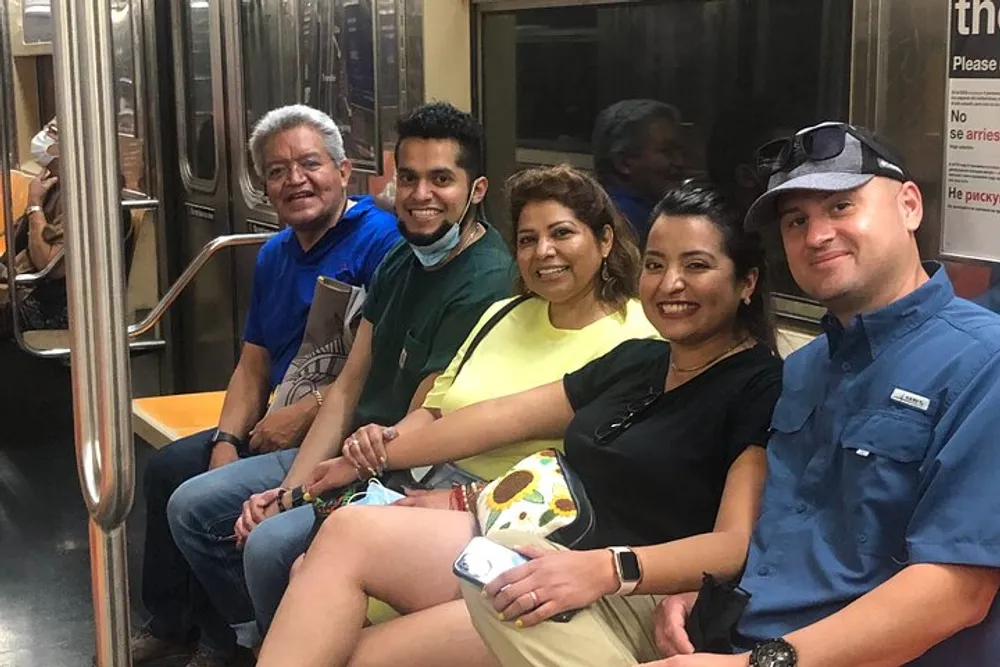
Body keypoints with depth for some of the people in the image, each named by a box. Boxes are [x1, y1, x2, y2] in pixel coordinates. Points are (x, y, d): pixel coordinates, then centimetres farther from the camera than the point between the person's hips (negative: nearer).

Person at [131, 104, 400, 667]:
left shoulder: (380, 240, -15)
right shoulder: (275, 255, 14)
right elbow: (253, 368, 14)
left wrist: (303, 414, -21)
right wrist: (227, 441, -3)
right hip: (279, 428, 9)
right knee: (169, 468, 7)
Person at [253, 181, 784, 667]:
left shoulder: (759, 388, -7)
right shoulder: (635, 361, 17)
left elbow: (738, 545, -20)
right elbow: (505, 417, 21)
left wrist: (605, 568, -35)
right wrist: (382, 452, 21)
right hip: (531, 550, 8)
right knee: (348, 532, -11)